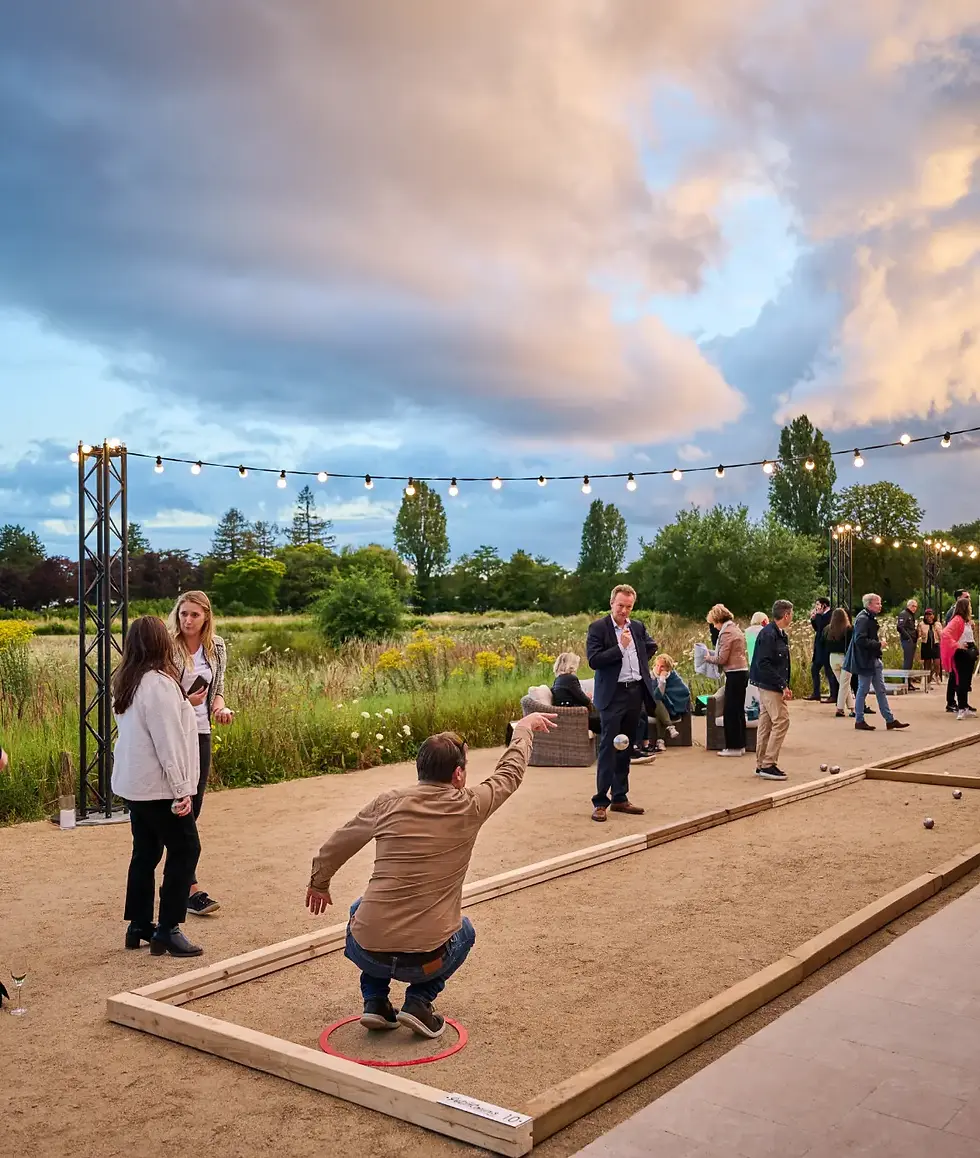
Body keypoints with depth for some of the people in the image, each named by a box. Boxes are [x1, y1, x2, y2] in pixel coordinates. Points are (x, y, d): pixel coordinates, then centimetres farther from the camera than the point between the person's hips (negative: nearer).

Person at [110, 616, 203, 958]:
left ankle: (139, 926, 22)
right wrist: (181, 790, -18)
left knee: (145, 853, 15)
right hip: (159, 788, -9)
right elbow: (168, 742, -21)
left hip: (133, 785, 9)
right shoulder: (159, 684, -20)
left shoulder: (126, 682, 8)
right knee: (184, 851, 0)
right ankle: (167, 930, 1)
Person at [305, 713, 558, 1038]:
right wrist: (524, 728, 31)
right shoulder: (468, 808, -5)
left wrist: (319, 883, 33)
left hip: (367, 952, 2)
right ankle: (419, 1001, 13)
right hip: (425, 958, -2)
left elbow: (336, 845, 13)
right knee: (463, 930, 33)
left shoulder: (389, 802, 0)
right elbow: (510, 772, 13)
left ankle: (374, 1001, 23)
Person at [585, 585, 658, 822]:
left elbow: (651, 646, 28)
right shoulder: (598, 628, -8)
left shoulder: (638, 626, 9)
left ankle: (620, 798, 21)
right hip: (612, 695, -6)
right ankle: (600, 802, -2)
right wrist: (621, 647, -19)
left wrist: (640, 662, 15)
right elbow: (593, 661, -17)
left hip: (636, 693, 6)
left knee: (625, 749, 13)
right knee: (608, 748, -7)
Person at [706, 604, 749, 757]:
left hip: (734, 674, -10)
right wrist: (712, 653, 12)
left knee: (730, 712, -2)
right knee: (738, 710, 14)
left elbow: (722, 658, -15)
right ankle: (740, 745, 20)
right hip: (742, 672, 10)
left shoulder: (727, 632, -14)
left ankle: (733, 746, 2)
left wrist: (710, 657, 2)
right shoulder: (735, 629, 15)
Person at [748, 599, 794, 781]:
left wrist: (785, 686, 8)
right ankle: (768, 765, -7)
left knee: (766, 724, 12)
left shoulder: (781, 635, 12)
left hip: (773, 686, 10)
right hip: (769, 685, -10)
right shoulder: (768, 634, -17)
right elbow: (763, 664, -23)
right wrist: (782, 685, -21)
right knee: (781, 720, -10)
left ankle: (762, 765, 18)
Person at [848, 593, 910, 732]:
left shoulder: (871, 618, 13)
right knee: (863, 691, 0)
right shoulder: (862, 619, -18)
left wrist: (878, 643, 8)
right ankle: (859, 721, 10)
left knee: (881, 691, 10)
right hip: (865, 661, -10)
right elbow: (860, 640, -27)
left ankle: (890, 720, 14)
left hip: (874, 660, 10)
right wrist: (877, 644, -20)